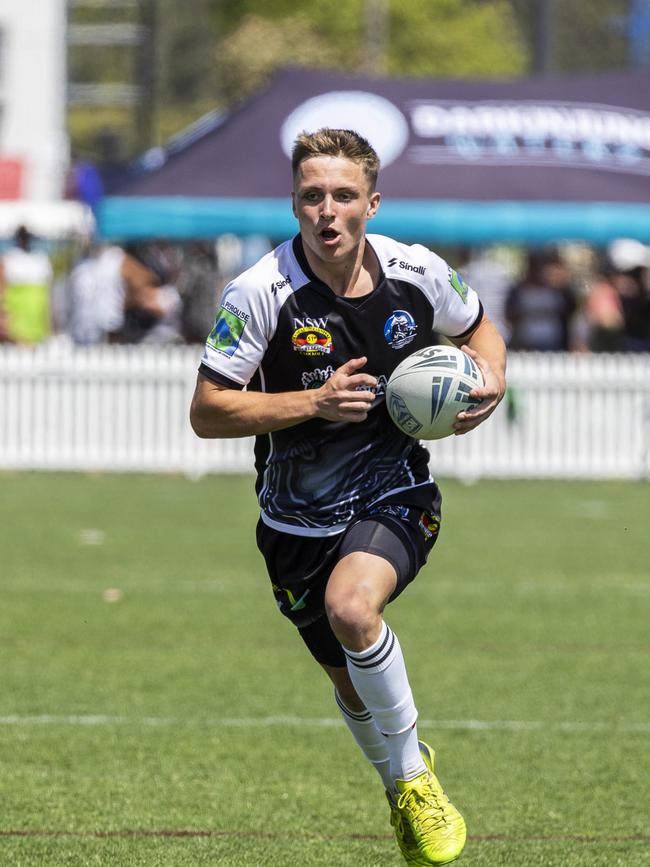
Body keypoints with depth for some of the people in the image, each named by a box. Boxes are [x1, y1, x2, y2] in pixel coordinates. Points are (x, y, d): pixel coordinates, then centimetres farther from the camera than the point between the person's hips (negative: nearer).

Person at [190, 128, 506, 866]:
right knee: (352, 682, 12)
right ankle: (402, 791, 43)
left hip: (394, 494, -1)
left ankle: (412, 773, -11)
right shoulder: (259, 293, -16)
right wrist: (313, 402, -26)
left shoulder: (417, 274, -8)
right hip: (298, 519, 1)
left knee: (351, 608, -31)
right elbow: (207, 412, -15)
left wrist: (490, 379, -8)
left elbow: (477, 330, 14)